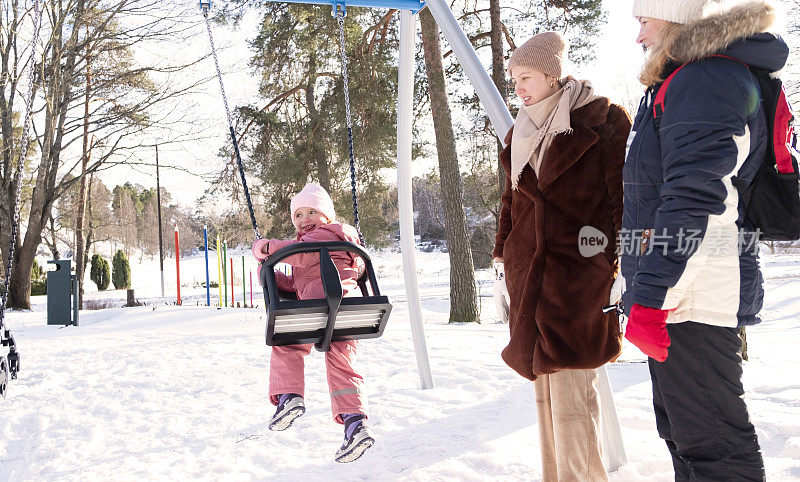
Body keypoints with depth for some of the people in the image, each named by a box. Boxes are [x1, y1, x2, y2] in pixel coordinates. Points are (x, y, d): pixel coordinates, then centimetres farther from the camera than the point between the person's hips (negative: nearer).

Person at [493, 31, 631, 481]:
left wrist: (624, 259, -10)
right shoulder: (521, 134, 18)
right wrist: (505, 249, 18)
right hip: (530, 271, 7)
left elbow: (625, 193, -5)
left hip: (580, 268, -6)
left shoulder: (603, 120, -2)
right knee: (545, 383, 8)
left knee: (570, 384, -11)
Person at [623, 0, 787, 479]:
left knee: (710, 440, -4)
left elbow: (694, 199, -23)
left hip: (689, 294, -11)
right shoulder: (686, 80, 20)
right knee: (683, 427, 20)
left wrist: (649, 298, -24)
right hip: (678, 292, 11)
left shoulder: (707, 78, -13)